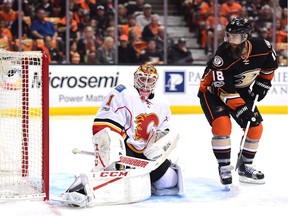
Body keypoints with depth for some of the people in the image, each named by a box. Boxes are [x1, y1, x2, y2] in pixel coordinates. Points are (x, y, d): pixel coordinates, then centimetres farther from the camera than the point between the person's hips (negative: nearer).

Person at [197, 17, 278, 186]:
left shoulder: (262, 47, -21)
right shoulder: (223, 55, -34)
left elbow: (271, 63, 4)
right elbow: (224, 89, -30)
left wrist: (263, 82, 2)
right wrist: (240, 108, -31)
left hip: (241, 91, 6)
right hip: (212, 91, -5)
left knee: (256, 126, 2)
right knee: (222, 124, -26)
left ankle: (245, 167, 17)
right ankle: (224, 169, -14)